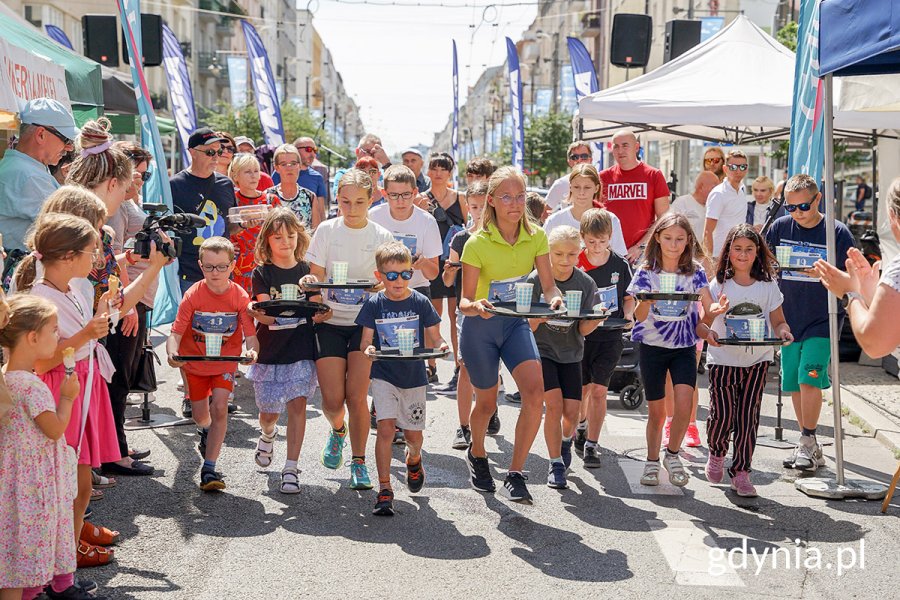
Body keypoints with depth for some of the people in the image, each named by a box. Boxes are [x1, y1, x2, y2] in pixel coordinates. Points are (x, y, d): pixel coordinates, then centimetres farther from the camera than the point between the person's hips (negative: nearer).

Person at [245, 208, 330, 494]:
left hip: (301, 350, 0)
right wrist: (256, 312, -34)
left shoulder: (307, 271, 4)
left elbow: (316, 312, 1)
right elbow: (265, 315, -11)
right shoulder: (262, 273, -1)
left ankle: (291, 468, -2)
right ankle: (268, 434, 45)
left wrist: (321, 314, -22)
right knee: (269, 411, 8)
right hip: (270, 351, 0)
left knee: (297, 404, -8)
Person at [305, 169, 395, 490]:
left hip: (365, 322, 0)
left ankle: (358, 461, 9)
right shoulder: (326, 230, 1)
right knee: (332, 400, -6)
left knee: (356, 396, -10)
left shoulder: (382, 237, 1)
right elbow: (316, 277, 1)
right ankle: (337, 430, 31)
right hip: (330, 321, 1)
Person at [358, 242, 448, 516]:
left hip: (414, 377, 1)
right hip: (384, 376, -1)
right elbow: (365, 341, -3)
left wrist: (440, 347, -24)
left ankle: (413, 459, 45)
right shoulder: (374, 304, -4)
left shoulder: (420, 302, -3)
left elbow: (434, 339, -1)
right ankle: (384, 489, -4)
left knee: (413, 435, 9)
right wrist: (368, 350, -26)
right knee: (386, 428, -14)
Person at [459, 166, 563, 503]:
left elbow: (548, 285, -6)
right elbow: (465, 301, -14)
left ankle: (515, 474, -6)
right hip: (480, 327, -2)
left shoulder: (536, 237, -6)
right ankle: (477, 454, 46)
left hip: (516, 323, 3)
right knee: (487, 403, 12)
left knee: (535, 393, -19)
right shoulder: (477, 243, -16)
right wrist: (476, 307, -37)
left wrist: (555, 299, -28)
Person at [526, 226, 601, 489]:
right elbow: (527, 327, -11)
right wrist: (538, 319, -33)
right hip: (542, 350, -2)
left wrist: (595, 320, -29)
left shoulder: (586, 284, -8)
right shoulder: (536, 280, -13)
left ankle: (566, 440, 34)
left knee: (571, 411, -2)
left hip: (571, 353, 2)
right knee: (554, 403, -17)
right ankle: (556, 464, -2)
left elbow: (584, 330, -8)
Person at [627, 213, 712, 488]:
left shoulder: (695, 272, 0)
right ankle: (652, 461, 25)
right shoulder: (646, 271, -4)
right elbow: (639, 315, -11)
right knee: (656, 411, 5)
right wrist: (646, 301, -33)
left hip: (684, 346, 1)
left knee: (684, 405, -13)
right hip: (652, 345, -1)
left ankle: (672, 455, 11)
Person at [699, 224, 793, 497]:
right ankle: (716, 454, 23)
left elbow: (778, 321, 8)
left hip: (758, 361, 2)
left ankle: (741, 472, 12)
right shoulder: (718, 285, -2)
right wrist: (707, 333, -26)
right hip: (723, 359, -1)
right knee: (722, 413, -8)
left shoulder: (768, 285, 4)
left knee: (748, 416, 0)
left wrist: (783, 331, -15)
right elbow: (700, 323, -3)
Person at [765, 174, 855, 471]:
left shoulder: (838, 232, -6)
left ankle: (808, 442, -1)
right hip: (788, 319, 4)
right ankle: (809, 446, 21)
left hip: (823, 319, -4)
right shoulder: (780, 227, 3)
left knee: (809, 378, -16)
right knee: (793, 384, 8)